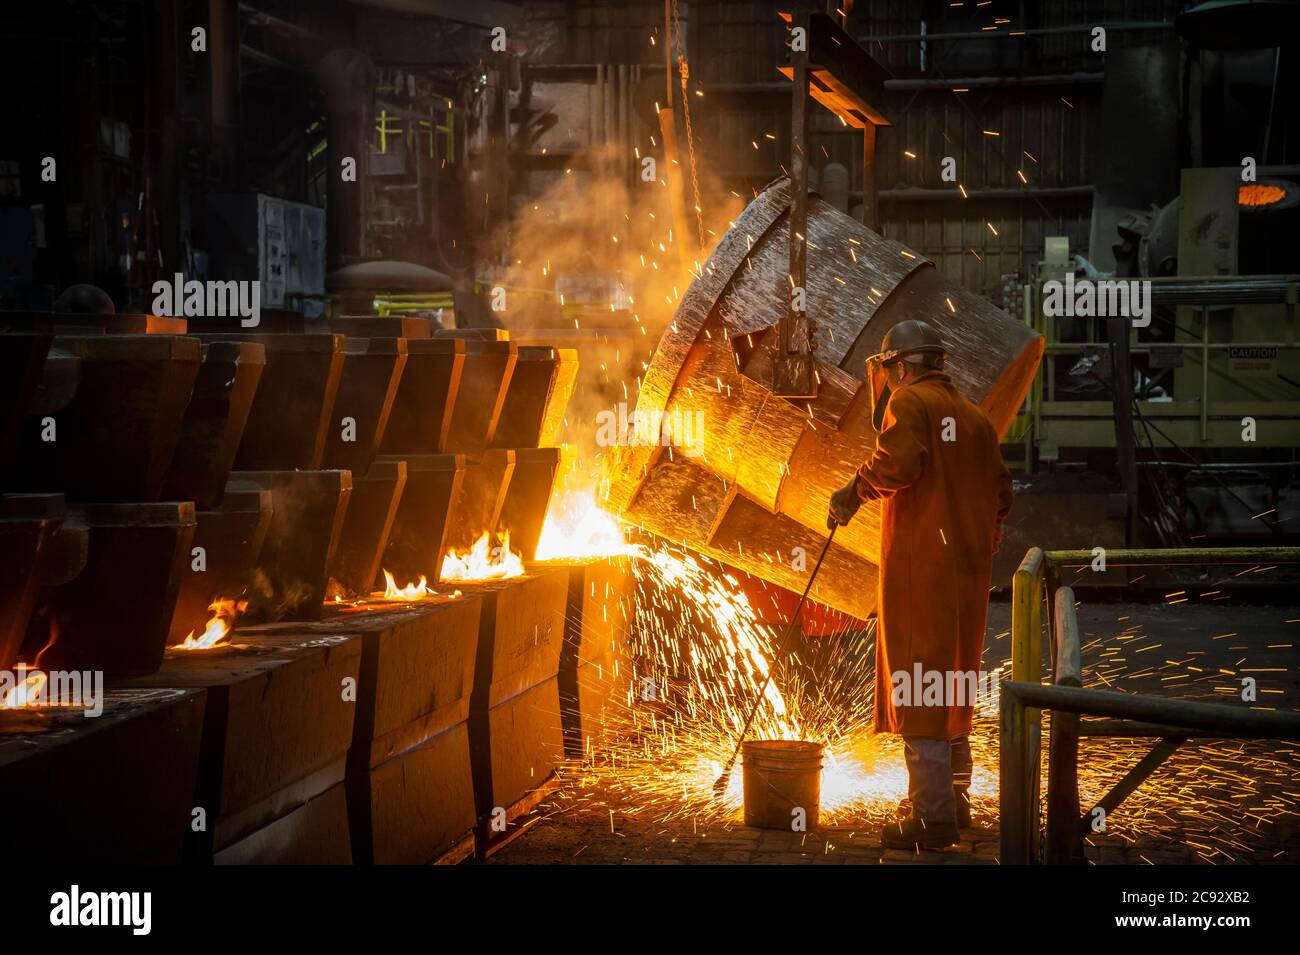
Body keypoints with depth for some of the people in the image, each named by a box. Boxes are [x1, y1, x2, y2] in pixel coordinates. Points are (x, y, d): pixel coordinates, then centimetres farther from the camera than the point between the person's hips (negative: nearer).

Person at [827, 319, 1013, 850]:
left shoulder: (911, 401, -5)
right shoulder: (975, 418, 18)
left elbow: (898, 460, -23)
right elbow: (1000, 491, 18)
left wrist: (854, 492, -10)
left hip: (920, 565, -8)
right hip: (968, 569, 8)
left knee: (917, 688, -7)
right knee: (953, 682, 18)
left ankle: (934, 817, -11)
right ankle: (954, 801, 26)